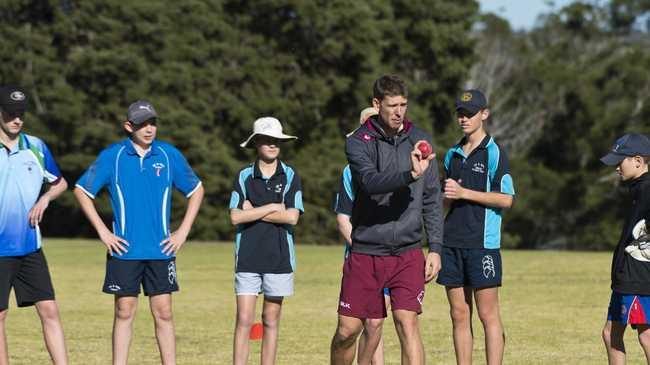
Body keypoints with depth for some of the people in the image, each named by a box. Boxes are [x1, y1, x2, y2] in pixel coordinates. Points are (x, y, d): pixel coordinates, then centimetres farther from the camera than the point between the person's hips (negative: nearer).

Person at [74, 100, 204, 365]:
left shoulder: (169, 155, 2)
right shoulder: (112, 156, -2)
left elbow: (196, 190, 14)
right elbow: (82, 191, 4)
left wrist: (183, 232, 5)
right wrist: (102, 232, -3)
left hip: (160, 250, 1)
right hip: (124, 250, -1)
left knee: (163, 312, 2)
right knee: (124, 312, 2)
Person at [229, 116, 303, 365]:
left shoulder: (290, 176, 3)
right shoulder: (244, 176, 5)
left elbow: (292, 217, -8)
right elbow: (235, 217, -5)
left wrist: (253, 212, -7)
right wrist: (272, 208, -8)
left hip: (279, 257, 0)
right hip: (248, 257, 0)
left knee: (271, 320, 6)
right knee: (244, 320, -5)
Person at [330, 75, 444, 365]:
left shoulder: (418, 140, 6)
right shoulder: (358, 143, -5)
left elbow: (432, 199, 10)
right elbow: (371, 181, -24)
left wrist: (435, 248, 4)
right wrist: (410, 175, -40)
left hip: (408, 253, 1)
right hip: (365, 253, -1)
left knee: (407, 323, -11)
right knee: (347, 330, 4)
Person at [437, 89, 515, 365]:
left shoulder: (494, 153, -4)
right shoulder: (452, 154, 16)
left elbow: (506, 199, -11)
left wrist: (464, 193, -12)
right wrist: (448, 195, 0)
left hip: (482, 244, -6)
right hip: (452, 243, 6)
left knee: (488, 315, -5)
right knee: (459, 316, 7)